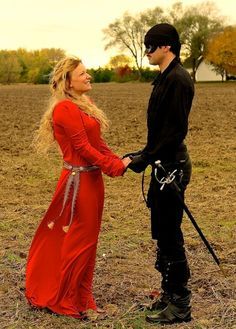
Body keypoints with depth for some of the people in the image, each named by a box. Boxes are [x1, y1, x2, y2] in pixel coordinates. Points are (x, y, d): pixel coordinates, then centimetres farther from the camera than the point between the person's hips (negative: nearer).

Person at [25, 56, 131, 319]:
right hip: (79, 180, -9)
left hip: (91, 178, 9)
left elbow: (97, 142, 13)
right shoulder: (65, 108, -16)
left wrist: (119, 161, 0)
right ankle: (65, 301, 17)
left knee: (87, 238, 16)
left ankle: (80, 295, 30)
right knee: (78, 239, 1)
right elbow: (83, 147, -19)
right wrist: (115, 167, -16)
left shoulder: (83, 105, 14)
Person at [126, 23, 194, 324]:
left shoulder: (178, 79, -16)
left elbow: (175, 130, -22)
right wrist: (145, 154, 15)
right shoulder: (165, 77, 15)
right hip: (164, 164, 10)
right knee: (164, 233, 16)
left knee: (169, 235, -3)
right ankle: (170, 293, 30)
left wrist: (146, 159, -20)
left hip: (172, 167, -10)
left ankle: (180, 305, 10)